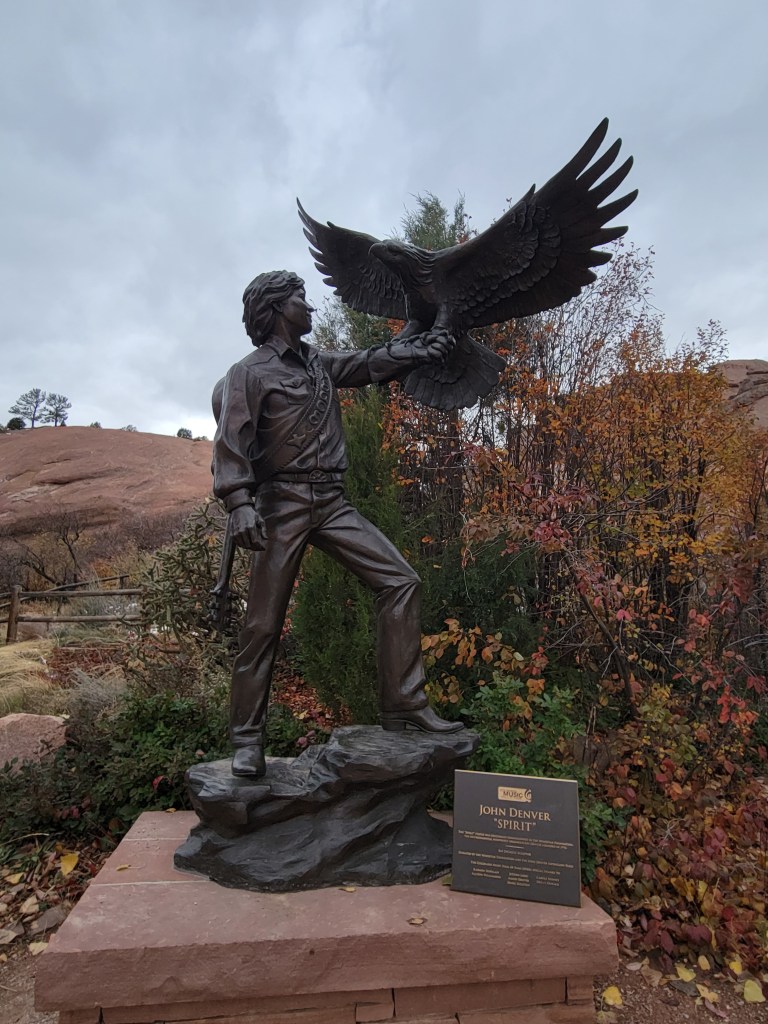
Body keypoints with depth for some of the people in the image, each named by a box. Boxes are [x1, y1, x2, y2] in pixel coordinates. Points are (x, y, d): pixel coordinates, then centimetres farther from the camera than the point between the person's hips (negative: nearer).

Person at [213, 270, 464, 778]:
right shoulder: (249, 373, -1)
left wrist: (427, 348, 20)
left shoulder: (318, 362, 19)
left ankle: (405, 705, -1)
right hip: (282, 506, -6)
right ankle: (248, 740, 14)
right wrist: (240, 504, -26)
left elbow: (372, 363, 25)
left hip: (332, 503, 6)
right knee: (263, 626, -1)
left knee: (401, 581, -7)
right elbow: (232, 441, -12)